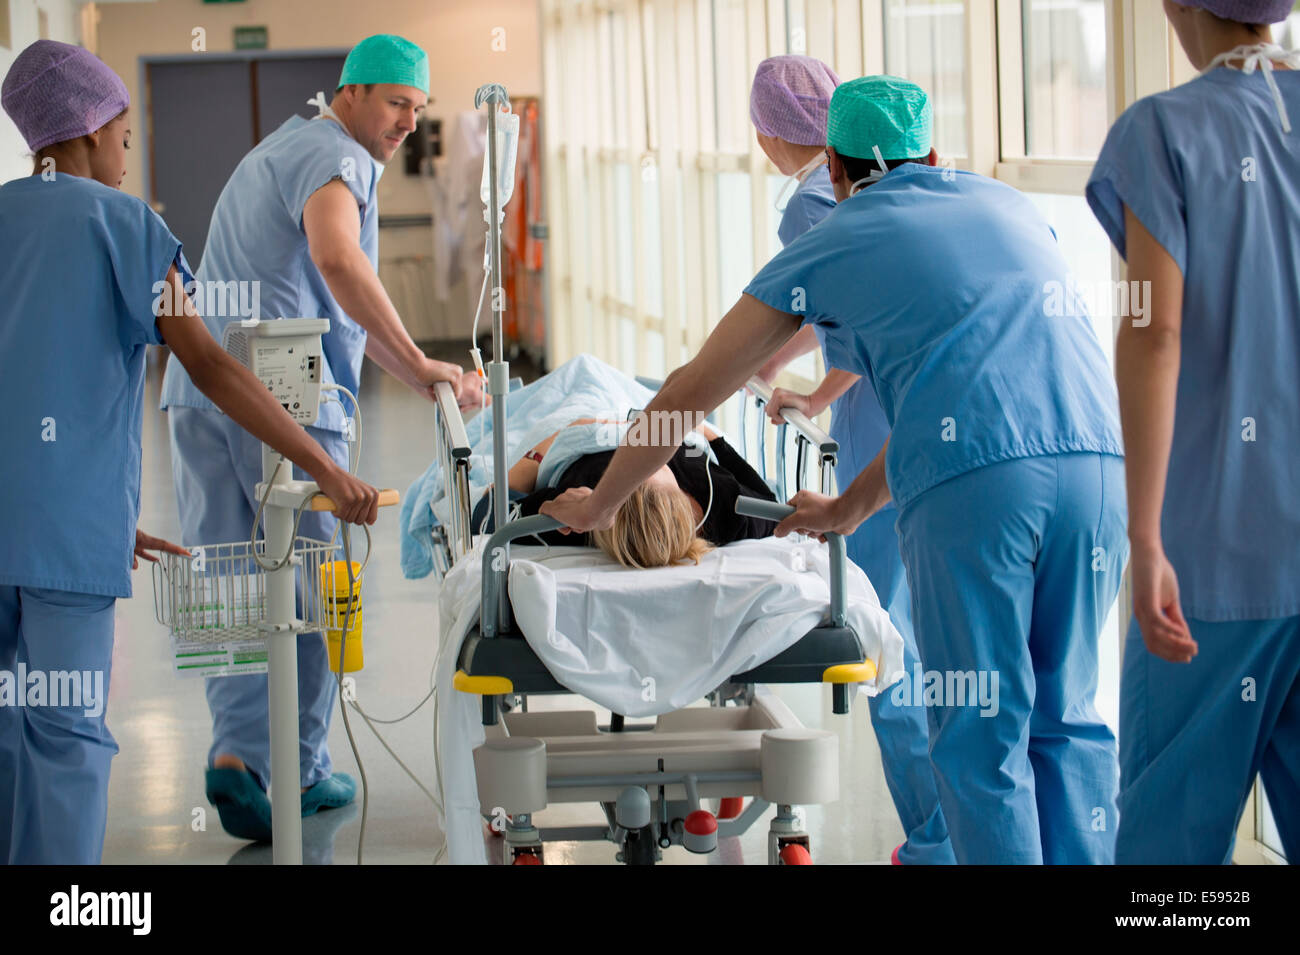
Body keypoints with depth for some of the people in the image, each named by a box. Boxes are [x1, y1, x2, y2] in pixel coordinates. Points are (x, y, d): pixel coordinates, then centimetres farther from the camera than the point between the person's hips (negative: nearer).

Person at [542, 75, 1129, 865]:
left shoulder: (825, 246, 16)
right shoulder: (1008, 205, 27)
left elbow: (690, 394, 24)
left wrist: (598, 505, 39)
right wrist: (852, 506, 44)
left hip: (971, 482, -4)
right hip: (1094, 454, 4)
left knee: (981, 735, 5)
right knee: (1067, 718, 14)